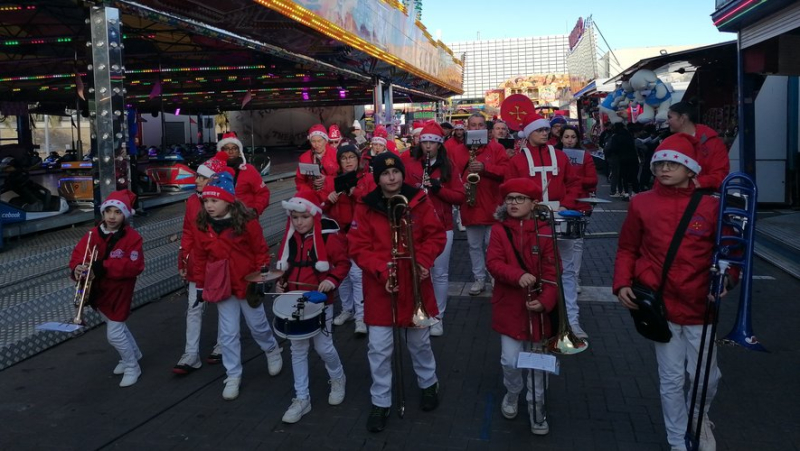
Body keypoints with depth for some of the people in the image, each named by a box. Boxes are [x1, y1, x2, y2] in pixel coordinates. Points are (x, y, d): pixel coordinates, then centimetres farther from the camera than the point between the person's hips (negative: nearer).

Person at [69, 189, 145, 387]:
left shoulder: (132, 237, -18)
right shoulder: (93, 234, -3)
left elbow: (134, 265, -26)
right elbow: (78, 254, -6)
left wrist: (103, 267, -32)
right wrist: (78, 268, -30)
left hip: (118, 293, -6)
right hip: (98, 292, 6)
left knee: (114, 335, -4)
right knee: (118, 327, 24)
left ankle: (132, 367, 17)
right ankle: (133, 354, 48)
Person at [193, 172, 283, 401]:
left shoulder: (246, 221, -14)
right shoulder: (203, 226, -2)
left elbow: (260, 250, -8)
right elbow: (200, 257, 6)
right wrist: (200, 285, 8)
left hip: (247, 282, -3)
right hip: (221, 285, 3)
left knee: (257, 325, 12)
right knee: (228, 333, 6)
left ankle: (273, 350, 42)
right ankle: (233, 376, 19)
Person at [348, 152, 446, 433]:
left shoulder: (418, 201, -4)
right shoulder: (366, 208, -7)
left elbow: (436, 235, 0)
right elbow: (358, 247, -8)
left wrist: (424, 261, -16)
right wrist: (381, 270, -21)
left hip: (414, 285, 1)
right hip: (379, 287, -1)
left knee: (419, 342, 18)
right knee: (379, 349, 3)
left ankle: (429, 384, 44)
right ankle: (380, 403, 21)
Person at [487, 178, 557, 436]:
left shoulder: (544, 232, -4)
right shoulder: (499, 230, -2)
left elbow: (552, 272, -6)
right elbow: (493, 262, -12)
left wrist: (545, 301, -19)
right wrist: (518, 275, -29)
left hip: (537, 307, 0)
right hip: (509, 308, 0)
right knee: (510, 361, 1)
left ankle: (536, 407, 30)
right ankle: (512, 395, 31)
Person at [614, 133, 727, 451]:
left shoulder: (709, 205, -2)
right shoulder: (641, 204, -2)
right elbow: (627, 249, 5)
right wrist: (622, 283, -8)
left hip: (699, 305, 1)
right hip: (660, 305, 0)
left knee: (705, 377, 10)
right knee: (671, 380, 10)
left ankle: (700, 418, 45)